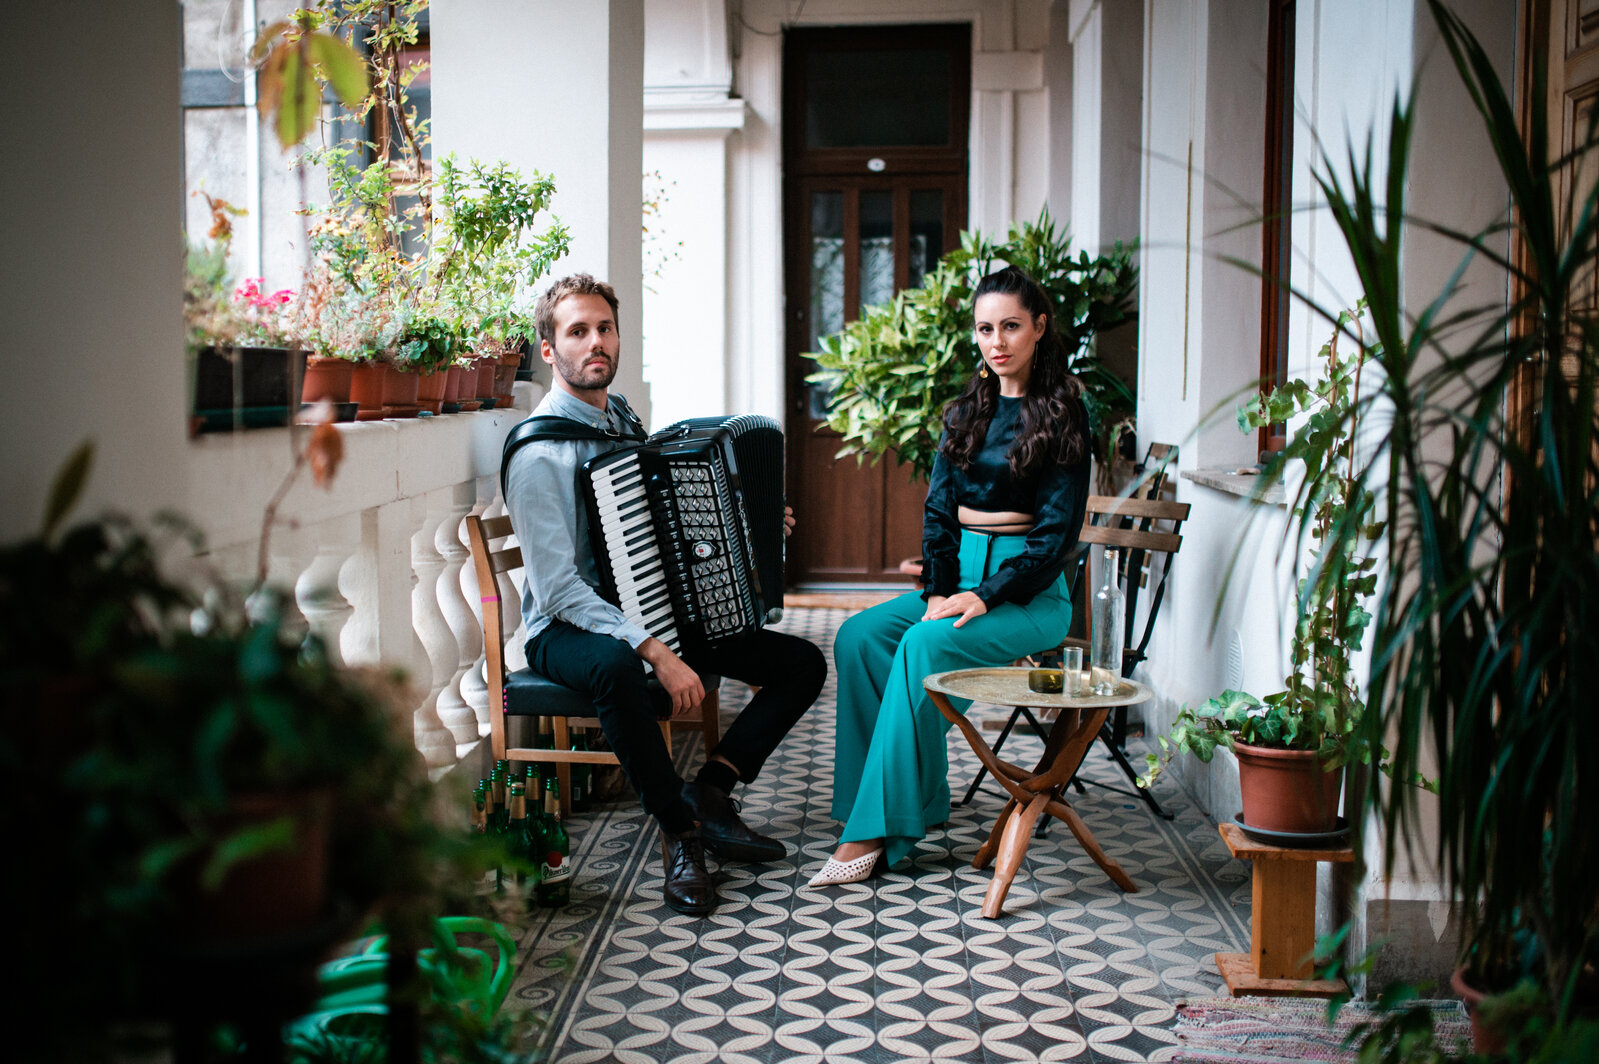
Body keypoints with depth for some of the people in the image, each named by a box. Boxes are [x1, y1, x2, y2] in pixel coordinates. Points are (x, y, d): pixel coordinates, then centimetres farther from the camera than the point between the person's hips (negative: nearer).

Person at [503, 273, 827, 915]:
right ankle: (678, 829, -23)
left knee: (803, 663, -3)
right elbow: (558, 588, -24)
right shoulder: (539, 453, -17)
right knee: (615, 666, -43)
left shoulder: (622, 419, 9)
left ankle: (711, 791, 0)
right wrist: (655, 652, -32)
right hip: (569, 629, -8)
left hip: (654, 612, 8)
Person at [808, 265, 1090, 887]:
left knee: (924, 645, -31)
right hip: (959, 577, 6)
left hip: (1032, 595, -6)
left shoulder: (1061, 414, -5)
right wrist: (939, 591, -7)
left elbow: (1057, 530, -10)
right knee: (858, 637, -18)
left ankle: (878, 829, -26)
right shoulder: (967, 412, 13)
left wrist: (986, 597, -19)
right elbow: (939, 509, 9)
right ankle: (918, 798, -18)